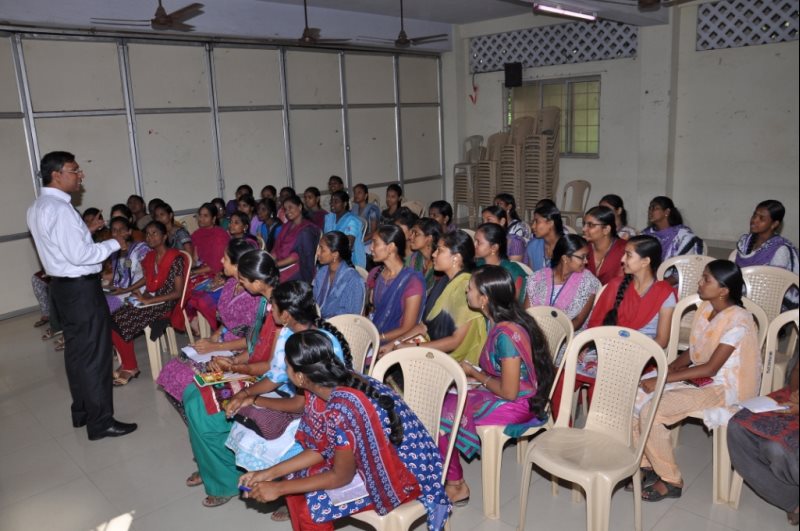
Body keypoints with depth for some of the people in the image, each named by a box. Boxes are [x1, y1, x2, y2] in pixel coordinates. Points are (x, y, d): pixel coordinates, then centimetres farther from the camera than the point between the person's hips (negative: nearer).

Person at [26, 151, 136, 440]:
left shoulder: (36, 208, 11)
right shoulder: (59, 208, -21)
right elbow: (79, 255, -25)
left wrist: (83, 231, 14)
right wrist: (113, 243, -14)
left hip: (62, 285, 10)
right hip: (81, 287, -10)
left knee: (76, 350, 18)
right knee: (94, 353, -3)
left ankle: (81, 412, 30)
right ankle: (101, 422, 6)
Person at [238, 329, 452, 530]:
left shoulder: (345, 409, -35)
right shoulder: (327, 386, -10)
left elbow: (341, 476, -22)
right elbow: (323, 449, 1)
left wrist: (279, 488, -15)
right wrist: (270, 472, -1)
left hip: (403, 470, -8)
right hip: (371, 455, 8)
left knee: (313, 508, -13)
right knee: (295, 479, 1)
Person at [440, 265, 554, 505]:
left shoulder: (506, 333, -28)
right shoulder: (498, 322, 0)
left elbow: (509, 392, -25)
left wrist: (475, 373, -12)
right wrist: (473, 371, -2)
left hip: (517, 405, -9)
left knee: (442, 412, -9)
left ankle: (456, 486, 9)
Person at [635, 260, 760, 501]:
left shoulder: (738, 321, -21)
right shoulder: (705, 308, 3)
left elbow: (711, 367, -24)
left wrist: (663, 379, -25)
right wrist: (672, 366, -8)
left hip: (722, 387, -8)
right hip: (696, 376, 8)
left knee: (650, 412, -25)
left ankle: (671, 481, -3)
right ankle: (646, 466, 4)